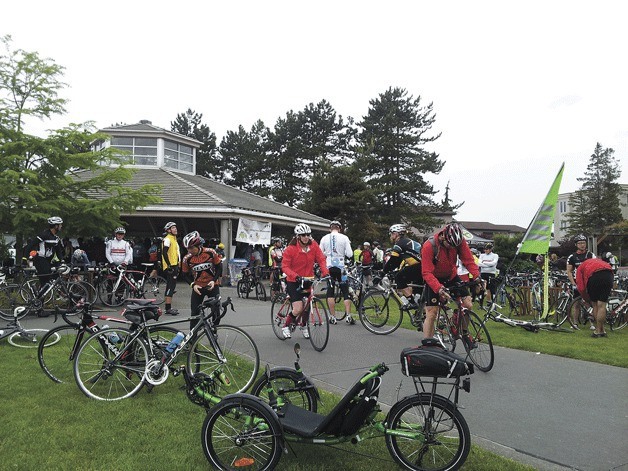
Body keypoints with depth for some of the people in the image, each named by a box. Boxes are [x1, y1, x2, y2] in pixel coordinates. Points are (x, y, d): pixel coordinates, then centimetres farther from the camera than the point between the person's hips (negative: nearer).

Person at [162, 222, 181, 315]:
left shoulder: (174, 239, 20)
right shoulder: (167, 239, -11)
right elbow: (164, 253, -19)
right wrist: (169, 265, -22)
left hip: (174, 266, 10)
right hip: (170, 267, -10)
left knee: (171, 287, 12)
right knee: (170, 287, -11)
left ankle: (169, 307, 17)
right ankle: (168, 308, -10)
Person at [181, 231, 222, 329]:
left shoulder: (211, 253, -15)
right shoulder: (187, 259, -11)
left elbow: (219, 267, -2)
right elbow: (186, 275, 2)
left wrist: (214, 280, -14)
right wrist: (193, 285, -14)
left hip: (212, 285, 0)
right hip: (198, 287, 1)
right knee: (195, 313, -1)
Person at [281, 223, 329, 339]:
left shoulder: (313, 245, -3)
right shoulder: (291, 249, -14)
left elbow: (321, 259, -3)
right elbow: (285, 266, -16)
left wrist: (325, 272, -20)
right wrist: (295, 275, -32)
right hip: (294, 282, -4)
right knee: (298, 309, -15)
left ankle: (303, 326, 38)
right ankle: (286, 326, 11)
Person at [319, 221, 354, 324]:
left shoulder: (324, 238, 0)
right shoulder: (344, 238, -4)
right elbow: (349, 255, -7)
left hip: (329, 267, 1)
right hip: (341, 267, -1)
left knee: (330, 292, 8)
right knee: (346, 292, 6)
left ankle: (332, 317, 8)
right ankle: (348, 316, 1)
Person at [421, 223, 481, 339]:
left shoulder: (459, 241, -19)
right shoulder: (429, 246, -30)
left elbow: (469, 260, -17)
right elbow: (427, 273, -33)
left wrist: (477, 276, -35)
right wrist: (439, 288, -46)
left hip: (451, 276, 4)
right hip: (434, 279, -4)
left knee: (468, 305, -8)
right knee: (431, 313, -8)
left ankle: (464, 333, 16)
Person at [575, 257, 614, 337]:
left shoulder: (580, 267, 29)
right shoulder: (599, 261, 41)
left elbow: (581, 288, 16)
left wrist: (588, 300, 31)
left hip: (594, 276, -3)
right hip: (609, 274, 3)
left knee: (595, 304, 15)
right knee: (601, 305, 9)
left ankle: (600, 330, 19)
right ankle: (599, 331, 12)